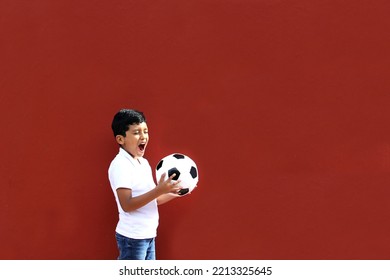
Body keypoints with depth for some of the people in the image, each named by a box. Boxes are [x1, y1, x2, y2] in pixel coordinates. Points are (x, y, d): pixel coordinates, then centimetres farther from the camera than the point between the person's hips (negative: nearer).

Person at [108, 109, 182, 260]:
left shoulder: (143, 163, 12)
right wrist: (158, 190, -31)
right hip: (132, 237, -9)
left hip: (148, 235, 9)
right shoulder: (120, 165, -17)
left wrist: (173, 193, 3)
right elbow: (127, 204, -24)